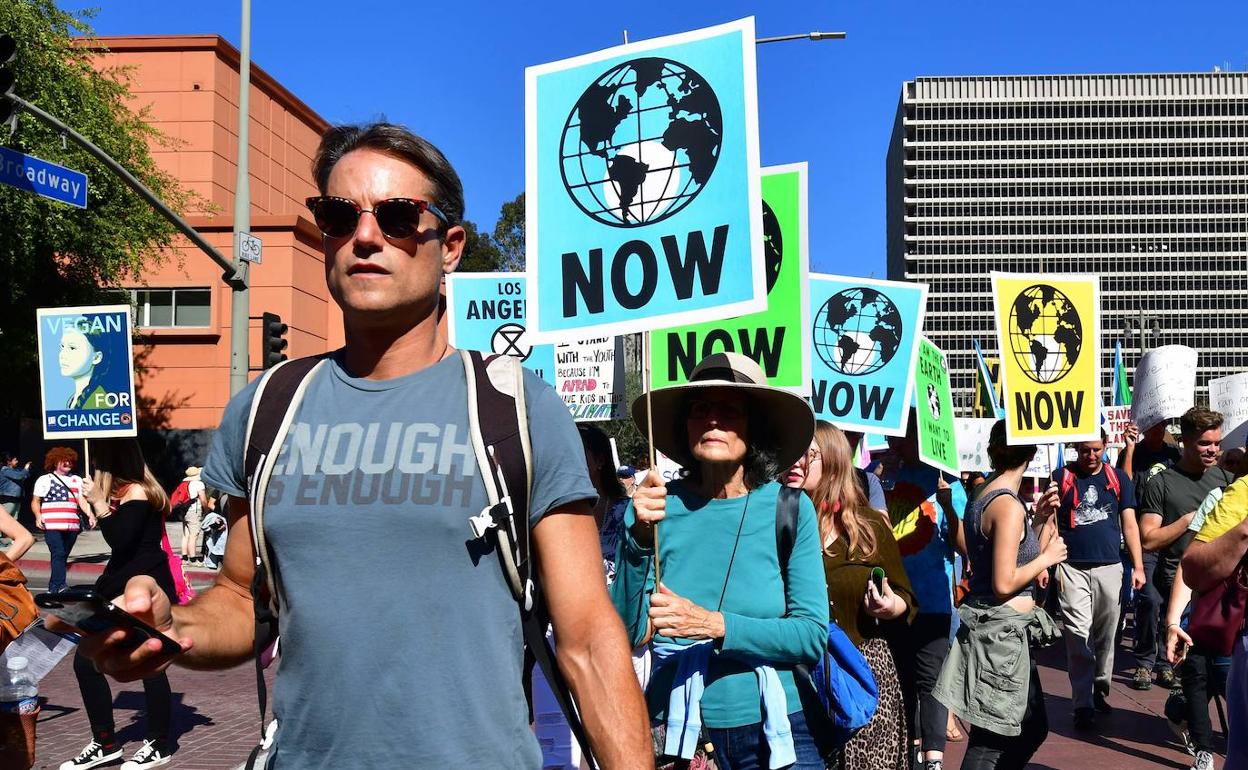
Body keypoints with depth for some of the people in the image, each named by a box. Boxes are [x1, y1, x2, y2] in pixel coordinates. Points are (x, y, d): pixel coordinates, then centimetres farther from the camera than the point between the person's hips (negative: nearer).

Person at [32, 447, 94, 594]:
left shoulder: (77, 480, 17)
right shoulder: (45, 480, 8)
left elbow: (82, 500, 8)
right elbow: (35, 501, 6)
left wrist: (91, 514, -8)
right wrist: (38, 515, -13)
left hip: (72, 526, 4)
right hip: (52, 526, -4)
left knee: (63, 557, 8)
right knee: (58, 554, -16)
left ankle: (53, 588, 17)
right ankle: (59, 587, -22)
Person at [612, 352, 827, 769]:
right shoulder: (657, 507, -7)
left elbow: (813, 635, -11)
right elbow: (628, 635, -12)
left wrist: (714, 625, -23)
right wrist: (640, 540, -26)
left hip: (772, 726, 0)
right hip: (674, 723, 1)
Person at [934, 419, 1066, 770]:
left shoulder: (982, 497, 11)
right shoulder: (1010, 505, -17)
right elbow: (1004, 583, -21)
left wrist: (1039, 522, 12)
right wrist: (1048, 557, -8)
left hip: (1001, 628, 10)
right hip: (1003, 630, -10)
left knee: (1033, 728, 20)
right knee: (990, 740, -2)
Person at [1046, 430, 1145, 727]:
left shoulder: (1118, 479, 8)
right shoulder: (1061, 478, 1)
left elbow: (1129, 525, 8)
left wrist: (1138, 566, 3)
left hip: (1110, 567, 3)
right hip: (1072, 569, -2)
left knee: (1105, 635, 11)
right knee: (1078, 636, -6)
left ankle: (1100, 689, 27)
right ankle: (1083, 704, -4)